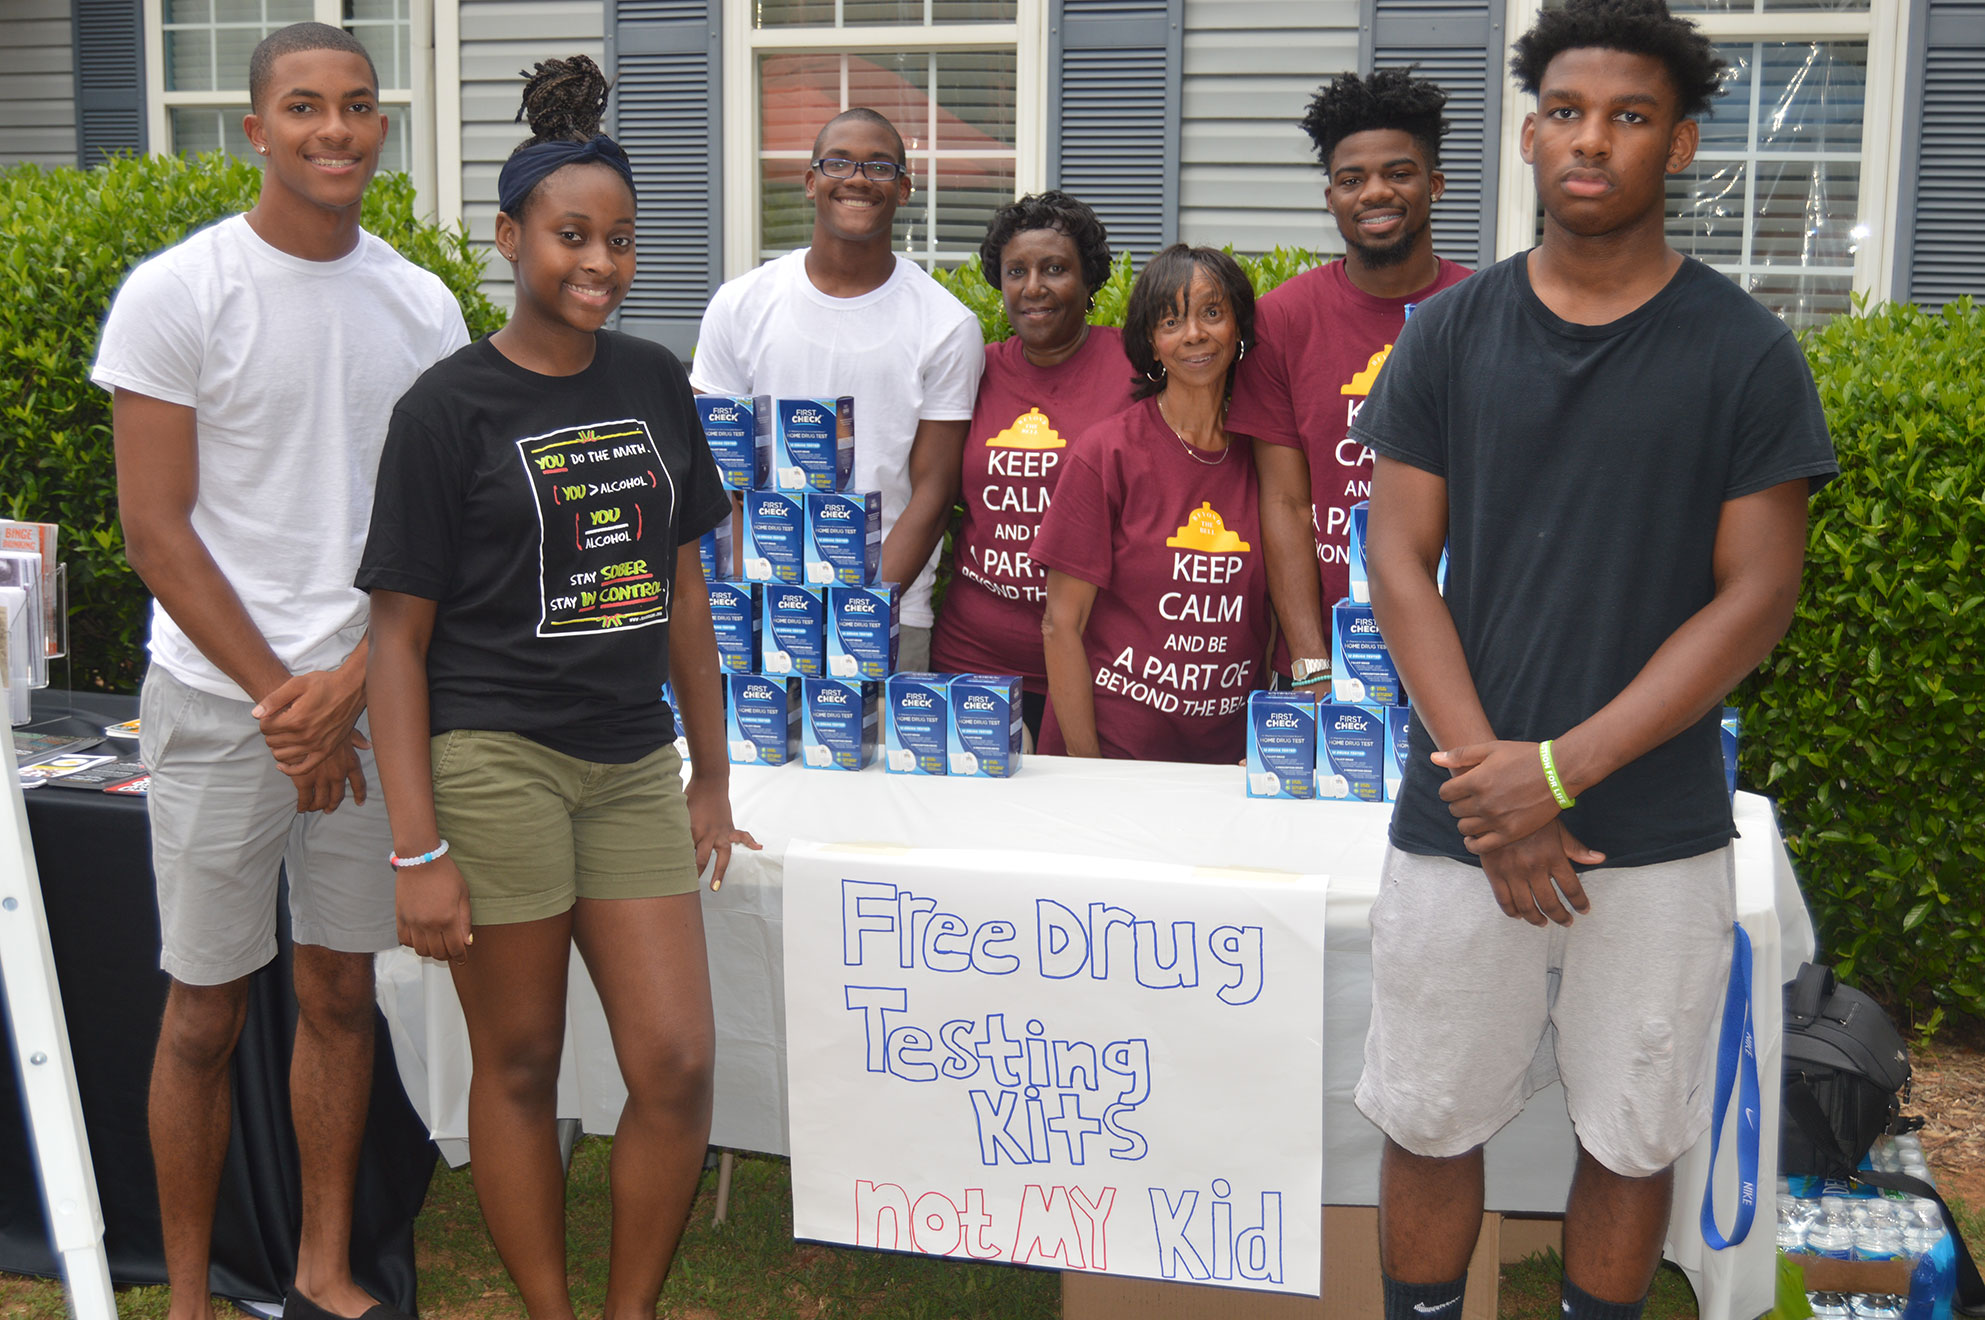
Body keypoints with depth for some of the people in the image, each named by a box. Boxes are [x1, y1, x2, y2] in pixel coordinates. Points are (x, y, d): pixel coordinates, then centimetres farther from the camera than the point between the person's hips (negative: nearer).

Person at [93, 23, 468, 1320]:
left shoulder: (423, 306, 6)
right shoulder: (177, 293, -5)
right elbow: (157, 532, -8)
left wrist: (351, 682, -9)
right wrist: (282, 697, -12)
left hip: (372, 694, 4)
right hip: (223, 699, -3)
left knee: (343, 990, 12)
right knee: (207, 1012, 4)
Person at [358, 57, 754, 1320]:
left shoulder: (655, 383, 9)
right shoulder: (450, 407, -5)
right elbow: (400, 634, -5)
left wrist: (712, 778, 15)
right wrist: (418, 849, -10)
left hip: (634, 765, 4)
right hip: (495, 763, -4)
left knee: (679, 1064, 1)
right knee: (520, 1066, 7)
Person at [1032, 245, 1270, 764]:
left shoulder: (1261, 456, 4)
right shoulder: (1108, 453, -5)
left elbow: (1273, 618, 11)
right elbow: (1061, 624, -4)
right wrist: (1086, 766, -8)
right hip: (1112, 749, -3)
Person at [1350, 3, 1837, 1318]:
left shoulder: (1747, 355, -2)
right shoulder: (1450, 334, 2)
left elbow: (1757, 595, -6)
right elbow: (1401, 563, 0)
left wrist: (1563, 768, -13)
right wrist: (1486, 776, -10)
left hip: (1660, 833, -1)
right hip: (1458, 820, 1)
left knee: (1634, 1141, 11)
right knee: (1429, 1122, 10)